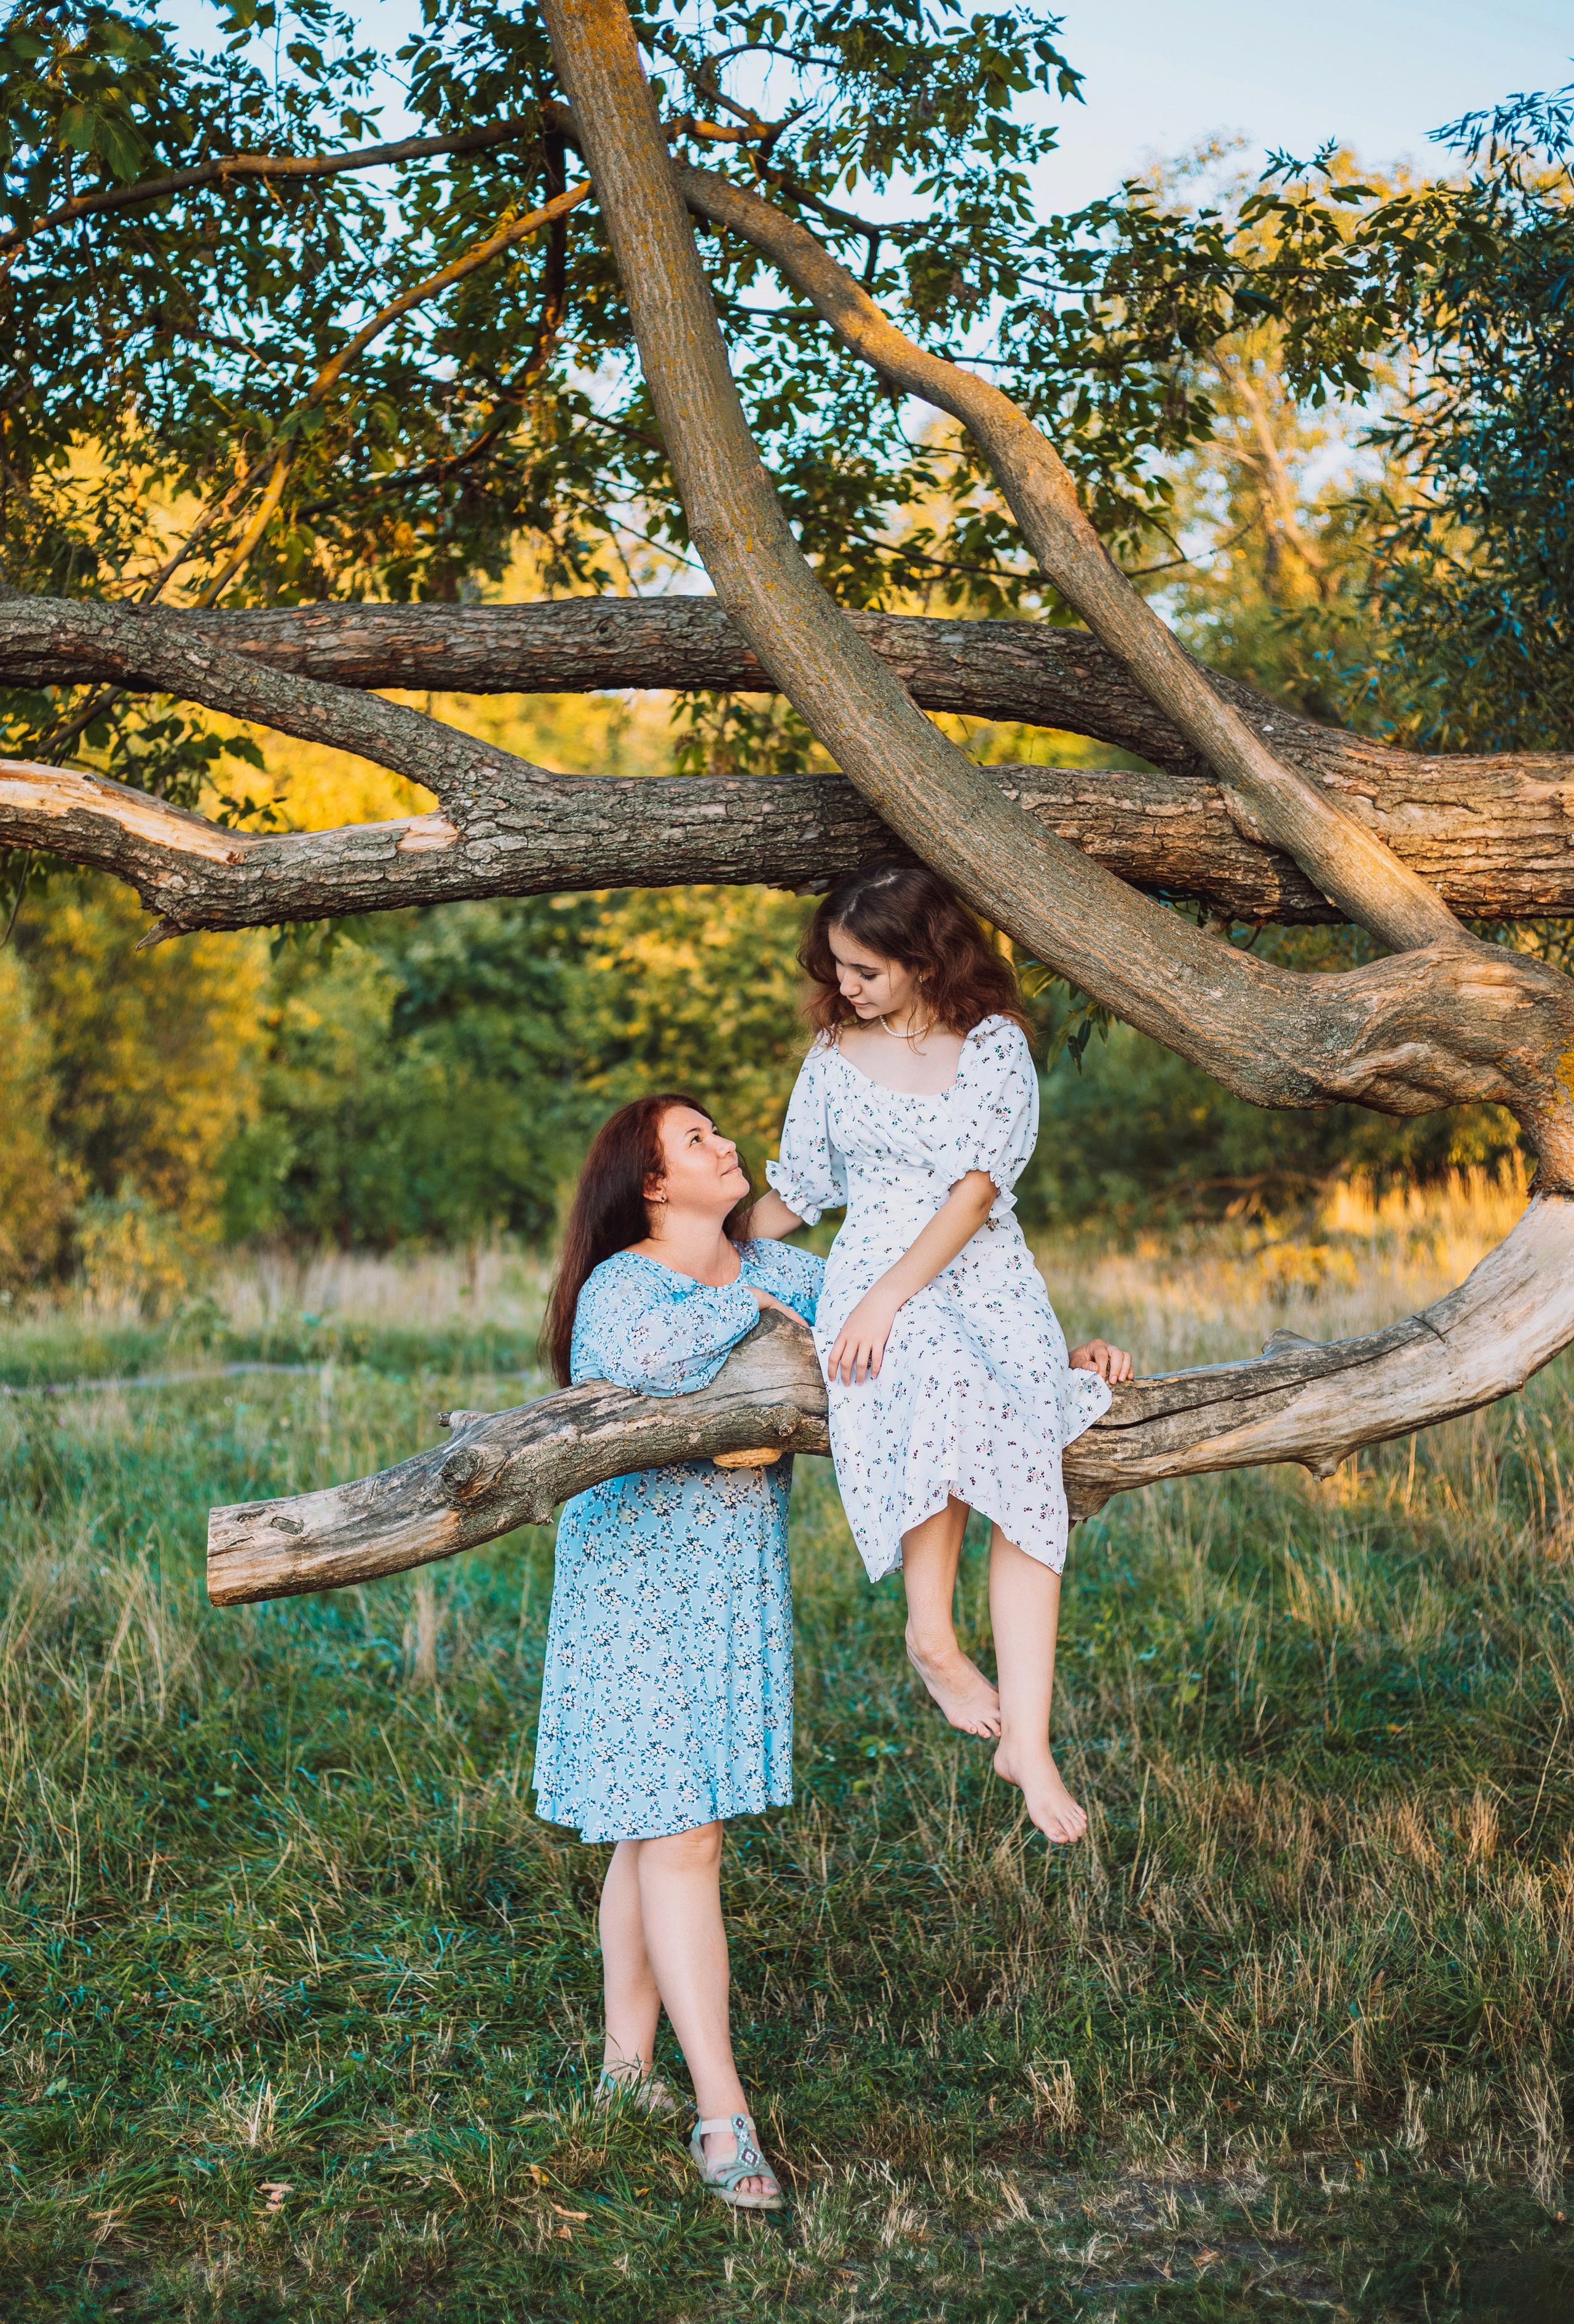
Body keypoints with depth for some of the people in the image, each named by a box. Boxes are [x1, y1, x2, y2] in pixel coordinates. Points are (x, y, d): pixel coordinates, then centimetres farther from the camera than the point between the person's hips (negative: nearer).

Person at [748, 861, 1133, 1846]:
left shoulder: (996, 1045, 2)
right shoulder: (835, 1055, 12)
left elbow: (976, 1190, -9)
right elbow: (795, 1191, 21)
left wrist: (887, 1295, -18)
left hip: (986, 1277, 0)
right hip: (870, 1272, 0)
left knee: (1028, 1474, -24)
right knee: (941, 1379, -36)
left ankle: (1028, 1739, -24)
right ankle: (933, 1636, -23)